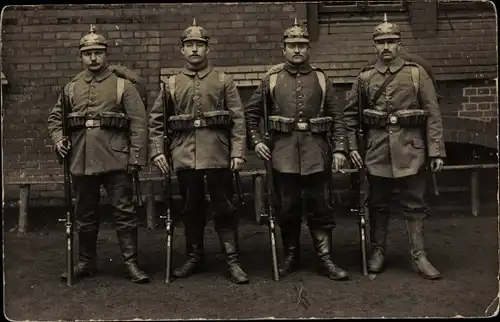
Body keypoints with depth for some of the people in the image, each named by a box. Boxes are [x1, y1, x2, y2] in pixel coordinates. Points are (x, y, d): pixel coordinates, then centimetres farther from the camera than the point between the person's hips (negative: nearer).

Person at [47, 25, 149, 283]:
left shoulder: (123, 86, 2)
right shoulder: (71, 88, 11)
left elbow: (138, 124, -2)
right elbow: (55, 117, 21)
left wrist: (137, 157, -9)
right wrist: (58, 139, 2)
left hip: (116, 159, -3)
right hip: (81, 160, 3)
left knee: (124, 211, -1)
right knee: (85, 214, 12)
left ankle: (131, 262, 8)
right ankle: (86, 262, 25)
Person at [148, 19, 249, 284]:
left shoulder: (224, 81, 5)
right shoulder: (171, 84, 10)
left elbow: (238, 119, 0)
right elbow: (155, 120, 12)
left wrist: (238, 152, -8)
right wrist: (157, 151, 2)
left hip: (217, 155, -2)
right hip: (184, 156, 2)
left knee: (223, 208, 0)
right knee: (191, 209, 11)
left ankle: (232, 261, 7)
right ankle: (194, 258, 24)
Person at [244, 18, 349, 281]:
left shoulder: (321, 79, 7)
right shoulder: (271, 79, 6)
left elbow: (337, 117, 6)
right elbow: (251, 113, 12)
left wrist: (339, 149, -3)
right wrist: (256, 141, 0)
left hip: (317, 153, 0)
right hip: (283, 153, 0)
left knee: (320, 208, 3)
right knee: (287, 208, 7)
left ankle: (325, 260, 11)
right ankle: (291, 256, 22)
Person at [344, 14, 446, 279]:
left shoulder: (417, 73, 0)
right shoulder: (365, 77, 5)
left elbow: (433, 115, -2)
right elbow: (350, 114, 11)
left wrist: (436, 151, -7)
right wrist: (352, 147, 3)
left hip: (411, 150, -1)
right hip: (377, 151, 2)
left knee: (414, 205, 4)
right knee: (378, 204, 11)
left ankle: (418, 256, 12)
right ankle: (378, 251, 24)